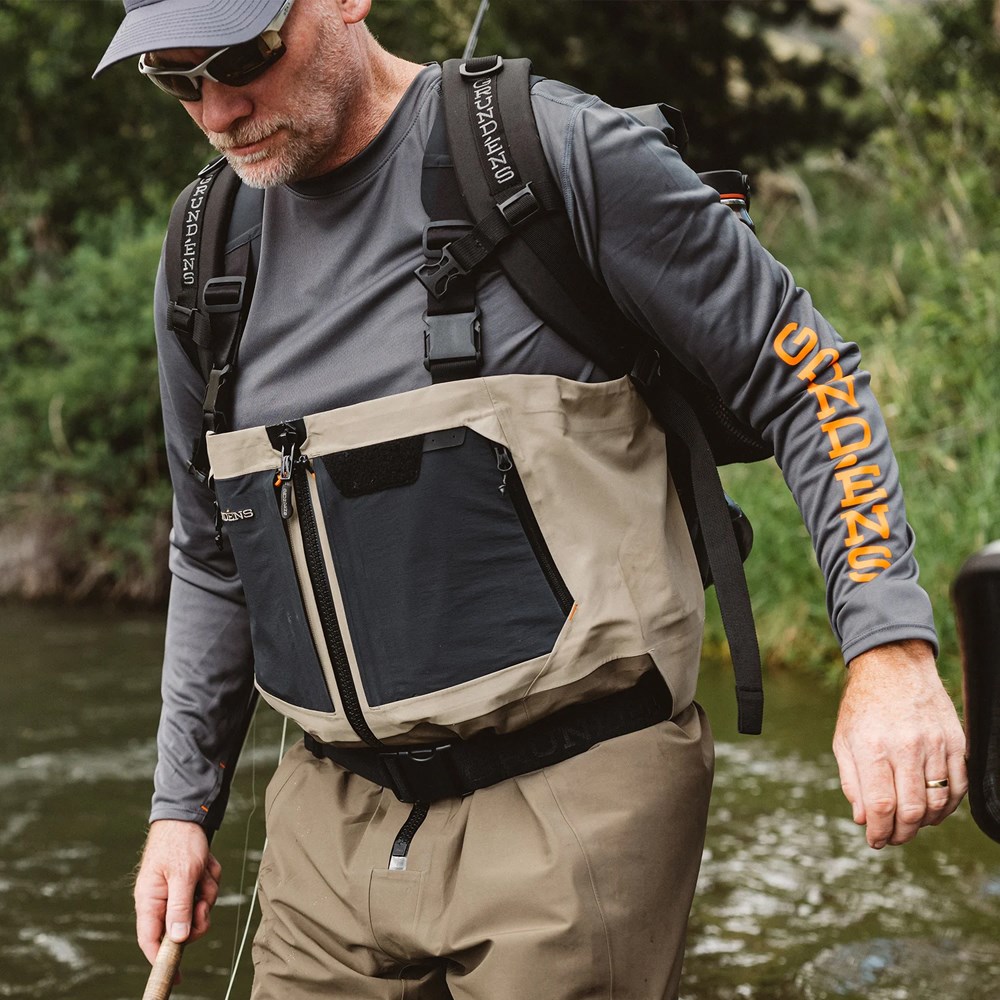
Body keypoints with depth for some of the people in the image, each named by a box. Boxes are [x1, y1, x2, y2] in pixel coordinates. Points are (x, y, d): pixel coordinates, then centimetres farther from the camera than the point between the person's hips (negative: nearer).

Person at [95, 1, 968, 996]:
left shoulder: (560, 151, -9)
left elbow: (804, 375, -6)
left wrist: (891, 649, -14)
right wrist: (181, 802, 21)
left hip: (572, 804, -5)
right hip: (332, 826, 6)